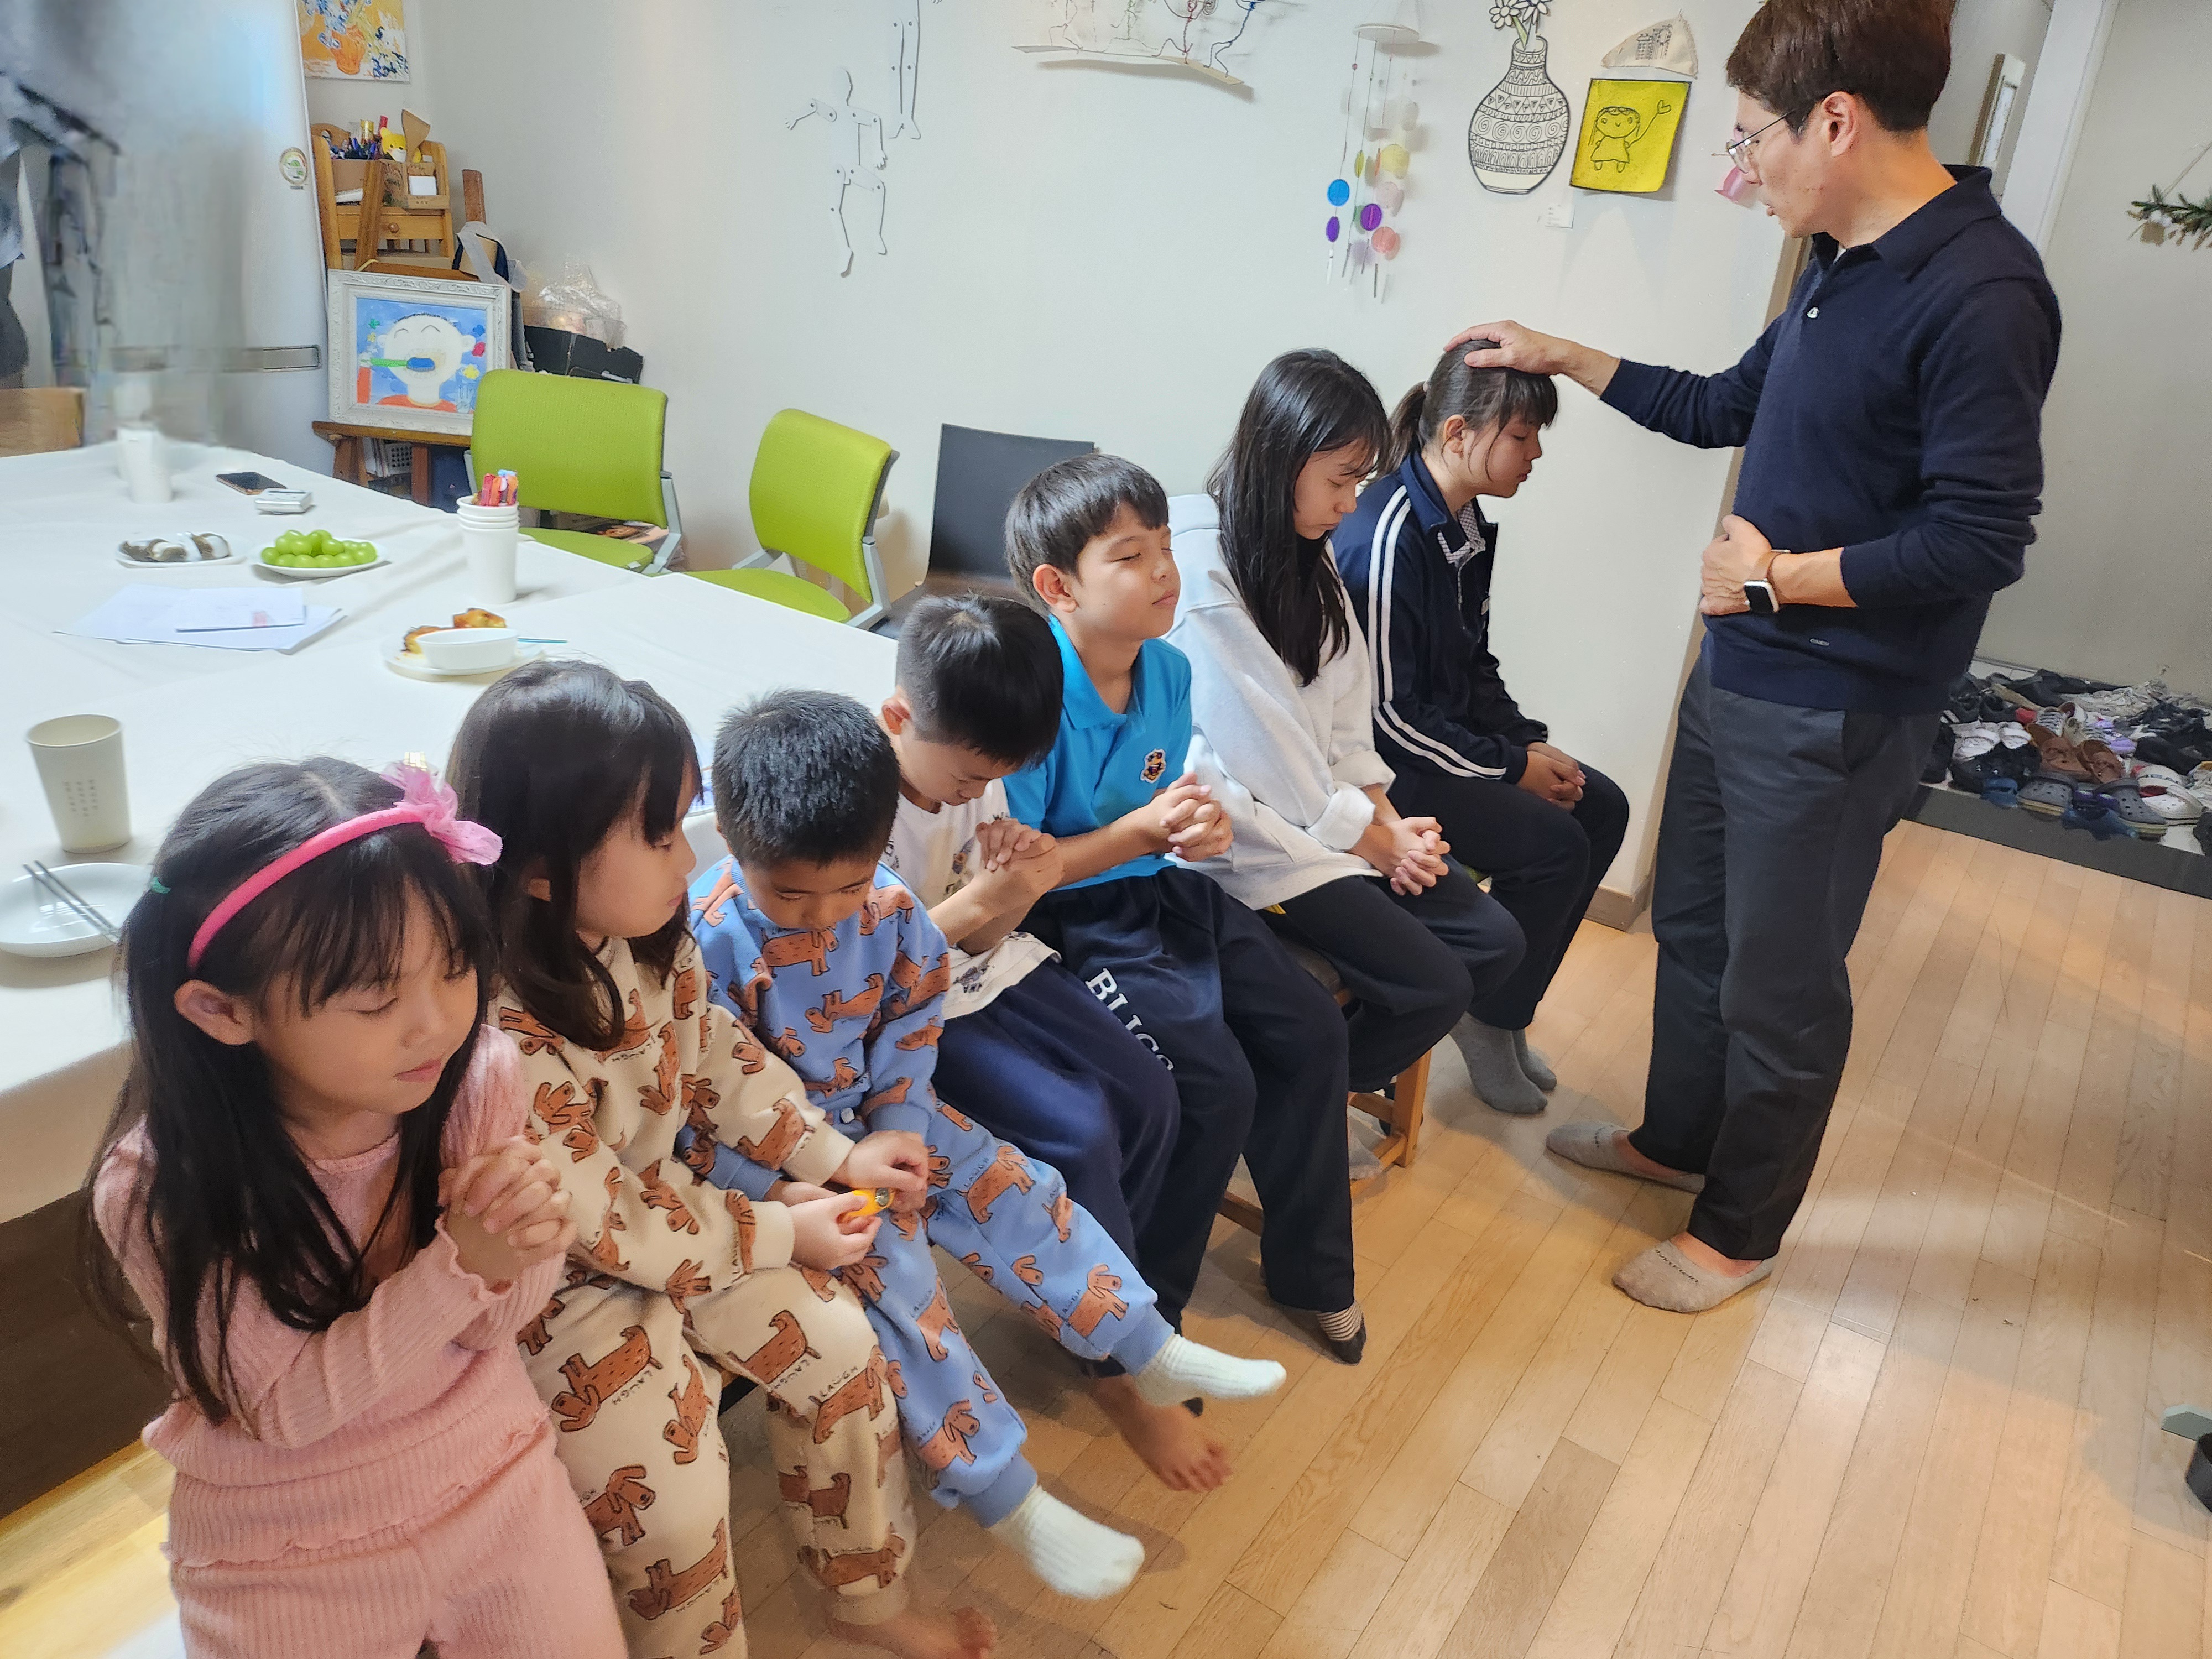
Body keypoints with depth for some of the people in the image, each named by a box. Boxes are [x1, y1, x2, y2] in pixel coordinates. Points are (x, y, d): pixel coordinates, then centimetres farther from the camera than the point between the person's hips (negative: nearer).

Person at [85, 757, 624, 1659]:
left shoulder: (481, 1077, -19)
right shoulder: (159, 1188, -25)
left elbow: (495, 1320, -6)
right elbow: (284, 1409, -19)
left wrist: (523, 1250, -29)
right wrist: (458, 1268, -33)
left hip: (496, 1476, 2)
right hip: (287, 1554, -2)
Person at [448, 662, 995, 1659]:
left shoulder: (650, 940, -12)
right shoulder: (501, 1043, -35)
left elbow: (719, 1059, 4)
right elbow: (612, 1228, -26)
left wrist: (837, 1154, -1)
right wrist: (781, 1233, -16)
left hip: (669, 1209, 7)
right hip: (564, 1284, -7)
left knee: (839, 1347, 3)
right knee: (672, 1497, -12)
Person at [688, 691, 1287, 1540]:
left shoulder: (888, 906, -10)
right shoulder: (706, 939, -26)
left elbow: (910, 1024, 3)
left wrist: (896, 1138, -10)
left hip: (872, 1118, 6)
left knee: (1002, 1182, -4)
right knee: (883, 1261, -22)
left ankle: (1151, 1354, 10)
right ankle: (1003, 1494, -13)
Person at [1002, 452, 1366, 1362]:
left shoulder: (1167, 670, 0)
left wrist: (1199, 826, -8)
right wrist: (1138, 833, -25)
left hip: (1164, 887, 8)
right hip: (1073, 916, -8)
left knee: (1310, 1030, 5)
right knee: (1217, 1084, -18)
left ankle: (1309, 1267, 27)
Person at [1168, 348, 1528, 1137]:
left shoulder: (1308, 553, 11)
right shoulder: (1200, 569, -17)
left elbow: (1341, 703, 11)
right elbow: (1260, 739, -17)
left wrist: (1388, 818, -2)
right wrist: (1370, 836, -10)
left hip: (1331, 810, 9)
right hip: (1256, 829, -9)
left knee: (1494, 939, -2)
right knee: (1434, 986, -16)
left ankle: (1326, 1083, 16)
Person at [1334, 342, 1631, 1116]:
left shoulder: (1465, 524, 6)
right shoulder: (1388, 535, -24)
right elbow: (1388, 711, -24)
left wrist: (1531, 740, 0)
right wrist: (1512, 767, -16)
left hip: (1449, 730, 10)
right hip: (1383, 760, -10)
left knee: (1602, 808, 5)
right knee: (1553, 843, -18)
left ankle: (1505, 1010, 15)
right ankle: (1488, 1021, 7)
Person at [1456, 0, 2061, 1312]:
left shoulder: (1980, 295, -20)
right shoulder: (1842, 268, 8)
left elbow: (1981, 539, -23)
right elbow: (1728, 408, 22)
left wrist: (1784, 576, -15)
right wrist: (1564, 358, 20)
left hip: (1835, 712, -9)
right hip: (1738, 674, 9)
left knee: (1779, 983, 6)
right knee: (1694, 920, 21)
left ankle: (1741, 1232, 28)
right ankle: (1678, 1138, 44)